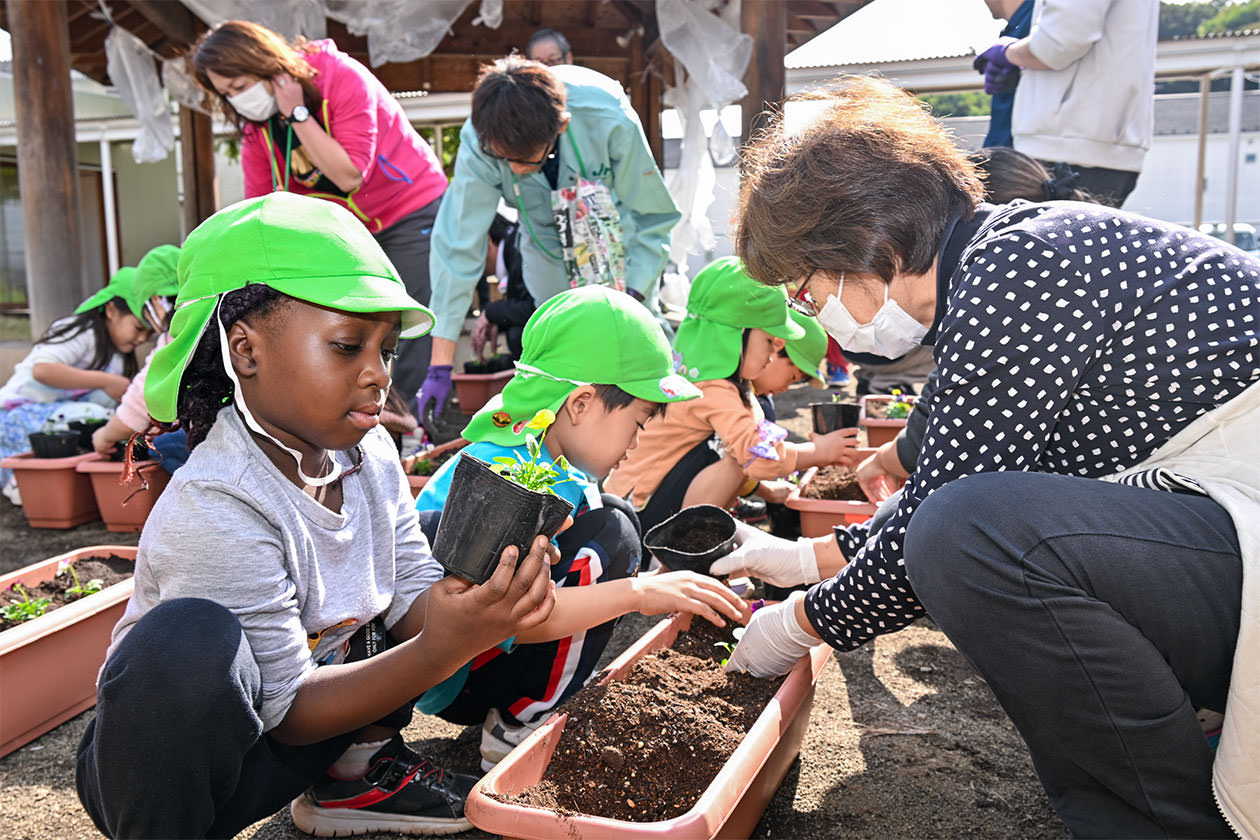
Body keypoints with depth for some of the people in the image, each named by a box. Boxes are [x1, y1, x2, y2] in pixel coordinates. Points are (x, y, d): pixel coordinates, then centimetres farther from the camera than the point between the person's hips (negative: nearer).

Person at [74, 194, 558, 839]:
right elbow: (287, 709, -25)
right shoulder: (214, 510, -30)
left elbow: (412, 597, -5)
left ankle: (355, 772, 11)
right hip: (167, 771, -7)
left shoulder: (367, 451, -7)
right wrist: (445, 648, -36)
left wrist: (483, 607, -27)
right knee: (191, 639, -40)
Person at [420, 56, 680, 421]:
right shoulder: (478, 142, -32)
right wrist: (440, 366, -29)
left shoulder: (610, 121, -37)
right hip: (548, 239, 1)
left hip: (619, 237, -1)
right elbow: (457, 246, -29)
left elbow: (652, 218, -23)